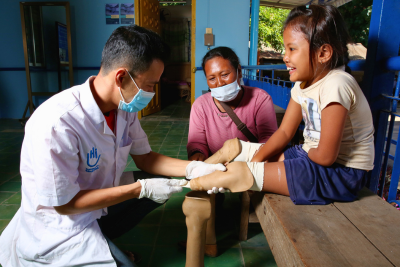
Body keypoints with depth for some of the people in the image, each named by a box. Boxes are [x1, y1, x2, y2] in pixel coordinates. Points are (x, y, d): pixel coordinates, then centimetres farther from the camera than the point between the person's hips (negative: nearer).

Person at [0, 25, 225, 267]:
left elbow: (144, 157, -1)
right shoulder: (57, 124, -32)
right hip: (62, 227, -7)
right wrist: (141, 189, -25)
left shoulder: (124, 106, -11)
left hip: (99, 200, 7)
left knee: (164, 184, 6)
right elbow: (64, 204, -24)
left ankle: (102, 240, 10)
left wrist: (193, 169, -16)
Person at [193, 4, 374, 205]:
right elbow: (284, 132, 5)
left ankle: (192, 183, 1)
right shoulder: (303, 84, 3)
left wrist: (298, 154, -4)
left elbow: (325, 156, -24)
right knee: (234, 147, 3)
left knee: (239, 172, -19)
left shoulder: (335, 85, -25)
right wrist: (257, 158, -8)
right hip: (311, 155, 9)